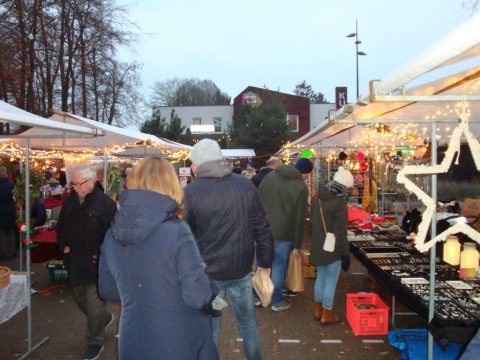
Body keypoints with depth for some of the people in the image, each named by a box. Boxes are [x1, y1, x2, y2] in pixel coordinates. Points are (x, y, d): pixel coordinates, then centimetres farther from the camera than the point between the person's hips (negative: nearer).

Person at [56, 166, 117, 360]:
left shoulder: (105, 203, -15)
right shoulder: (70, 201, 5)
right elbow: (61, 226, 17)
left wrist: (100, 254, -16)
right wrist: (64, 246, 5)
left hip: (95, 262, -7)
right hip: (75, 261, 7)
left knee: (94, 304, 0)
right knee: (79, 298, 20)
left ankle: (95, 342, 22)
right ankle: (105, 317, 47)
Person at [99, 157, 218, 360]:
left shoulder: (113, 233, -5)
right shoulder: (176, 232, -23)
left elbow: (106, 290, 8)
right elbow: (198, 297, -22)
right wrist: (213, 289, -2)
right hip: (180, 344, -4)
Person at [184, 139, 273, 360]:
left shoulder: (190, 192, -12)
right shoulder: (245, 185, -3)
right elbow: (262, 228, 1)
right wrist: (265, 262, 11)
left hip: (206, 272, -3)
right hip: (241, 270, 3)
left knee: (209, 328, 13)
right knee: (247, 322, 21)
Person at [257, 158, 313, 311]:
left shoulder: (270, 176, 4)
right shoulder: (301, 188, -9)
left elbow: (257, 199, 8)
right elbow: (299, 219, -7)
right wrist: (297, 244, 0)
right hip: (283, 233, -4)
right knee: (278, 267, 9)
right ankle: (277, 302, 23)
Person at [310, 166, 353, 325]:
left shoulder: (317, 197, 4)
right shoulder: (340, 201, -21)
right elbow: (340, 232, -20)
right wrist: (345, 253, -13)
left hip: (317, 246, 7)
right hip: (332, 249, -7)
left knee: (321, 277, 19)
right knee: (331, 280, 6)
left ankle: (318, 310, 31)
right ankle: (326, 315, 18)